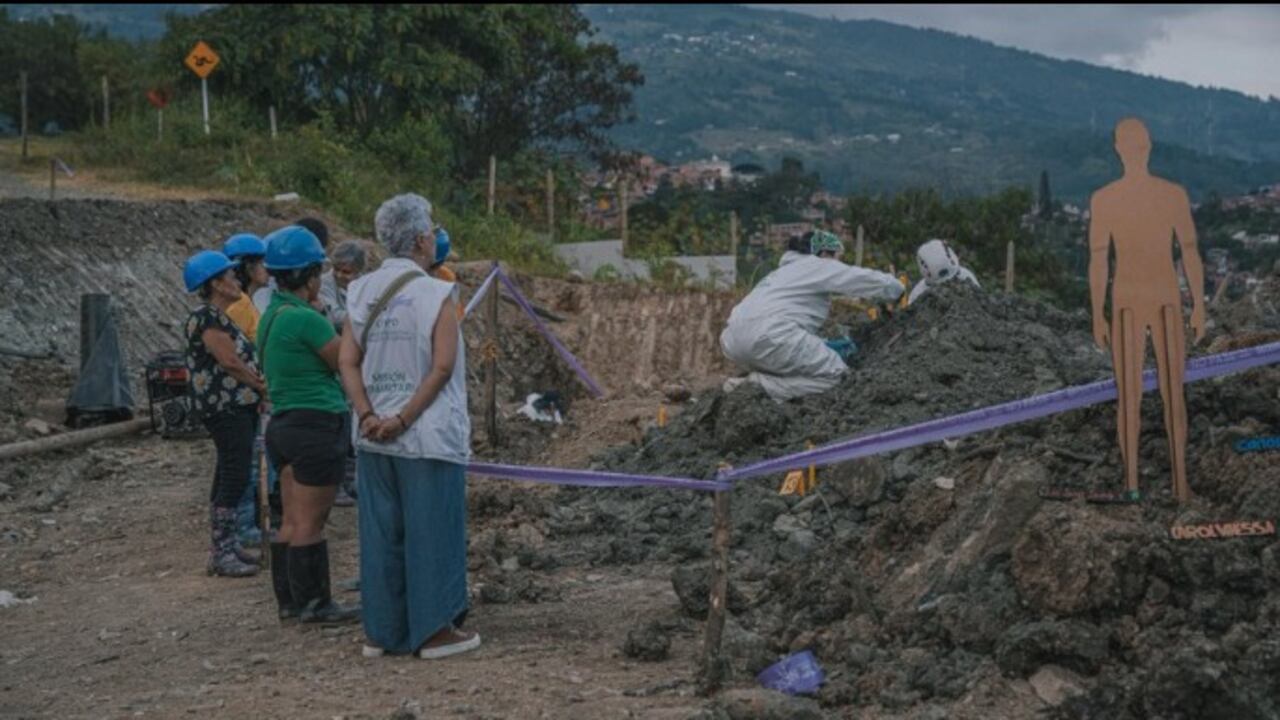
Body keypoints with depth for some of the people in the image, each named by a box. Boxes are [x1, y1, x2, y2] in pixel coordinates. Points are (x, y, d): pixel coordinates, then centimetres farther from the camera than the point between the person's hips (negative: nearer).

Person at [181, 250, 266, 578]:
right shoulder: (206, 317, -14)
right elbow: (229, 361, -18)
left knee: (228, 475, 13)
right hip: (225, 406, -11)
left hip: (238, 404, 11)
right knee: (235, 475, -11)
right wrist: (262, 385, -7)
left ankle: (225, 544, 19)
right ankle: (221, 553, -9)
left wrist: (258, 385, 2)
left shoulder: (219, 316, 18)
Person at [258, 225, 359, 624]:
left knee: (292, 520, 13)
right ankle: (314, 604, 5)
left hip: (283, 423, 9)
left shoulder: (271, 316, 12)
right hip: (318, 424, -9)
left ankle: (289, 600, 20)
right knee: (310, 522, -2)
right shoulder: (307, 319, -18)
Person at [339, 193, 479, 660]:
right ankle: (434, 631, 10)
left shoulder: (362, 292, 6)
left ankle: (381, 631, 19)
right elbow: (442, 367, -16)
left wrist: (369, 417, -5)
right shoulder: (436, 294, -9)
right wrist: (404, 419, -13)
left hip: (374, 438, 5)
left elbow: (348, 362, 0)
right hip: (429, 437, -5)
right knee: (432, 531, 4)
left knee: (381, 532, 11)